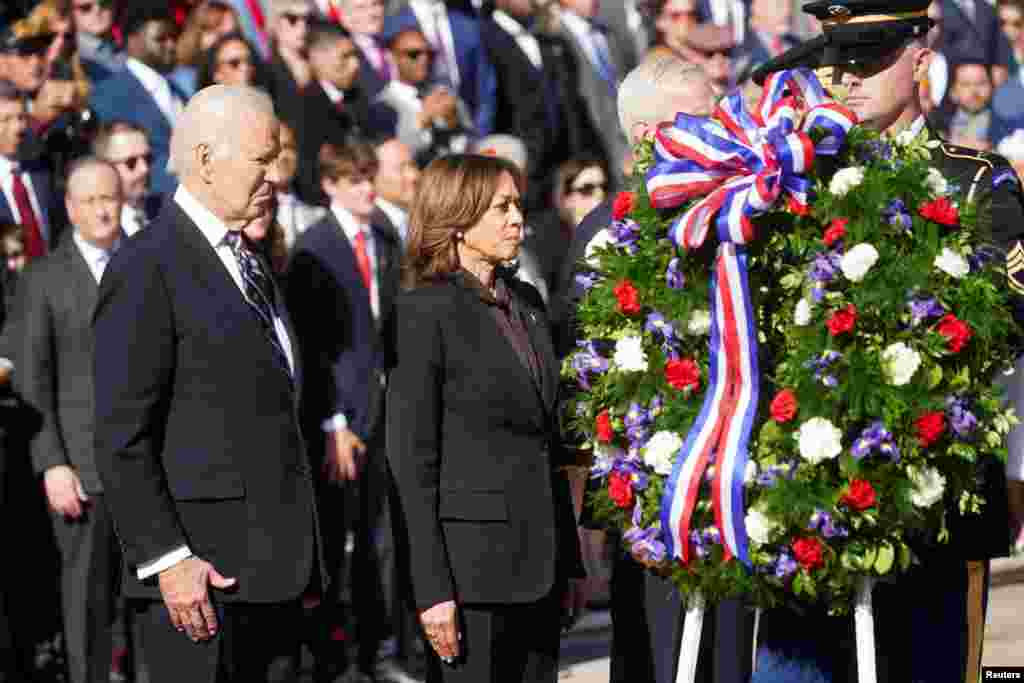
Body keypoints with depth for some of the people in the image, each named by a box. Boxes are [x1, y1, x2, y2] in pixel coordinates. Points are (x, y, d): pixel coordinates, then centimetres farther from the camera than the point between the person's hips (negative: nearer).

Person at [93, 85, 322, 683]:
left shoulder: (250, 263, 20)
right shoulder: (147, 268, -9)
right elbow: (122, 437, -14)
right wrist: (166, 560, -19)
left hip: (273, 570, 8)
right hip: (203, 578, -8)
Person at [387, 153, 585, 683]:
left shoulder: (526, 302, 14)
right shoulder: (424, 312, -8)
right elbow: (411, 461, -11)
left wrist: (570, 562, 15)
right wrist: (431, 589, -16)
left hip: (538, 561, 7)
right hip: (472, 558, -7)